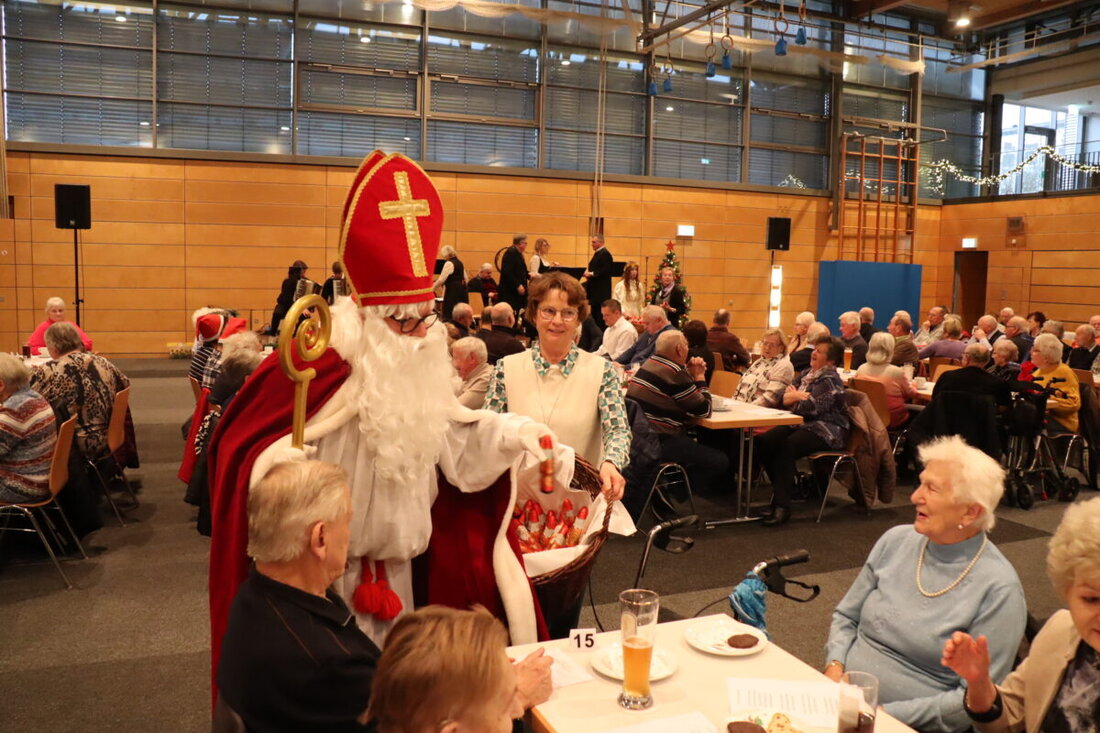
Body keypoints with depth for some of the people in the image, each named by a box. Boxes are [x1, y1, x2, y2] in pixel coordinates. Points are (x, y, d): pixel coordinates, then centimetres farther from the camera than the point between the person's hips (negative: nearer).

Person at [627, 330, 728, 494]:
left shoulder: (649, 364, 14)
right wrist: (700, 377, 4)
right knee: (721, 462, -8)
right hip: (659, 443, -10)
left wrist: (691, 374, 11)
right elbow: (704, 410, -8)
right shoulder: (675, 373, -15)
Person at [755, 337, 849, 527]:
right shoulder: (807, 374, 16)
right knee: (763, 442, -16)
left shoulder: (830, 379, -9)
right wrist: (799, 396, -10)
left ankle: (782, 506, -30)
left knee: (786, 447, -33)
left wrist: (794, 398, -4)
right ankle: (785, 488, 1)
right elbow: (784, 396, 11)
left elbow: (813, 407, -21)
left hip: (827, 431, -8)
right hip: (804, 424, 8)